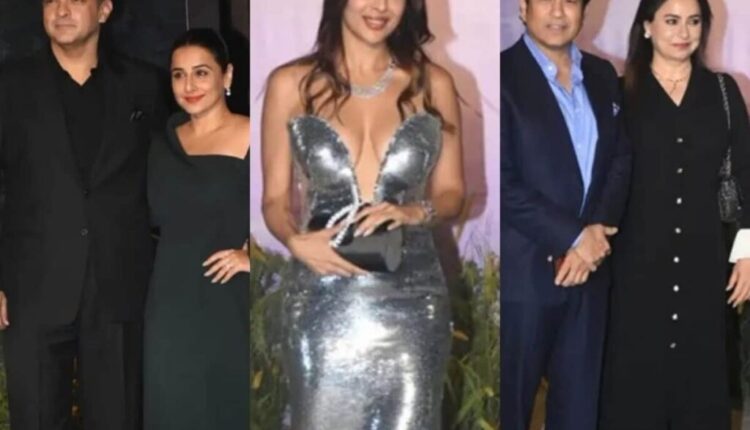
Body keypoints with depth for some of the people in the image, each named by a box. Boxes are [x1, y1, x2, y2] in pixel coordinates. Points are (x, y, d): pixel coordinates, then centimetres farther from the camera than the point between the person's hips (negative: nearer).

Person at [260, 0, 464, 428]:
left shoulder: (433, 84, 4)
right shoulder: (291, 85, 0)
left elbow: (451, 192, 9)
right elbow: (275, 199, 4)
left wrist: (416, 211, -12)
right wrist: (296, 241, -17)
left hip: (412, 304, 1)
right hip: (323, 305, -1)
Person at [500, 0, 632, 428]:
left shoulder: (602, 75, 10)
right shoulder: (503, 74, -9)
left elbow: (621, 159, 7)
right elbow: (502, 183, -15)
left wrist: (596, 231, -9)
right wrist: (573, 236, -16)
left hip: (589, 265, 6)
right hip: (524, 270, -5)